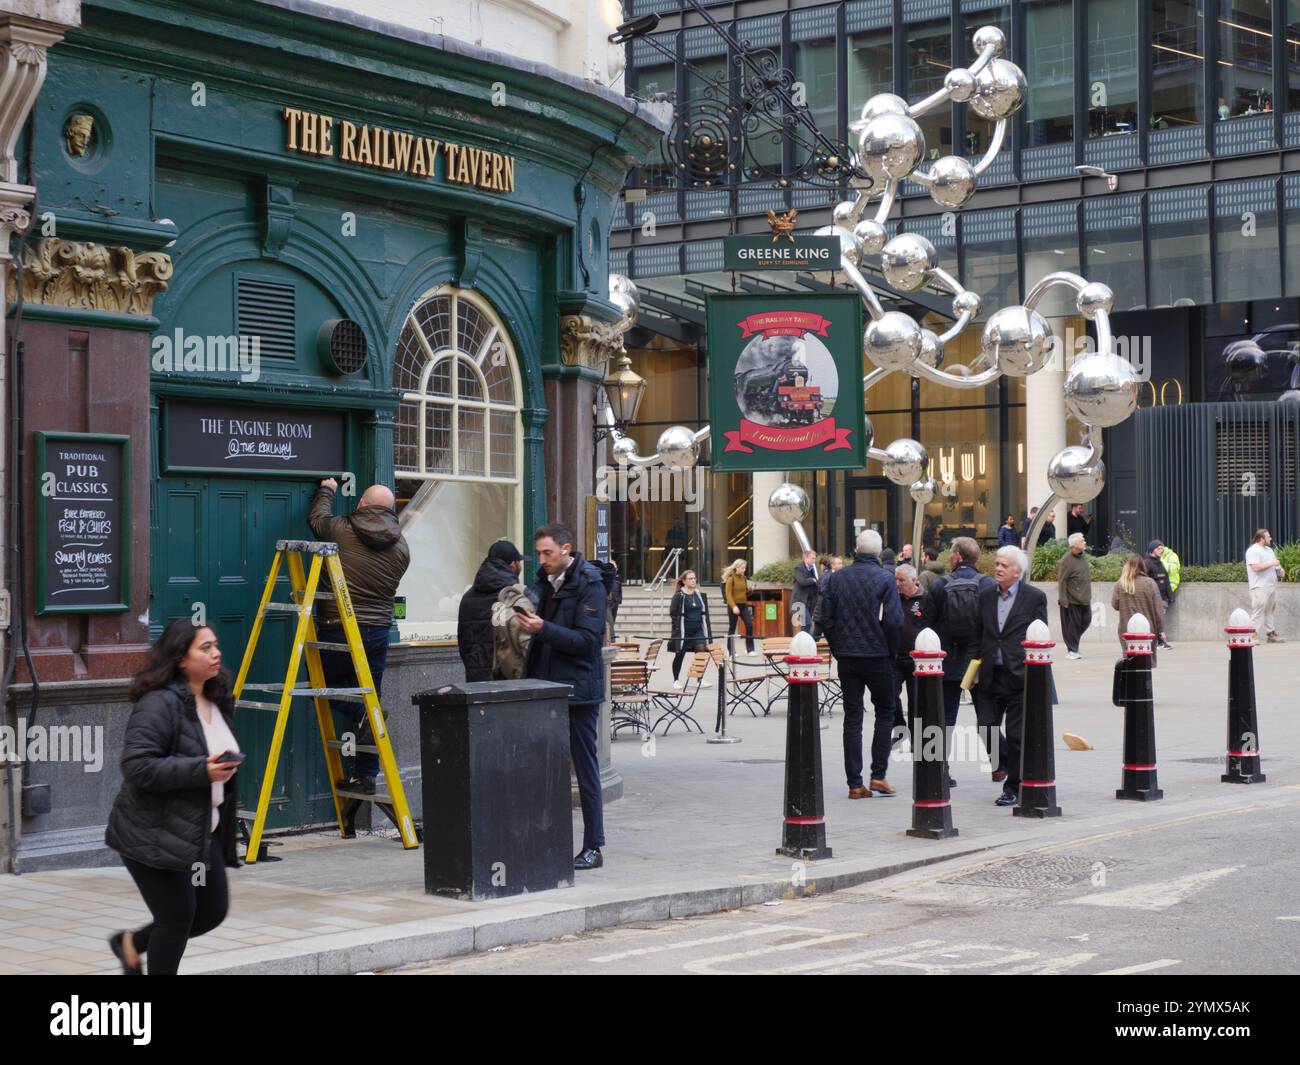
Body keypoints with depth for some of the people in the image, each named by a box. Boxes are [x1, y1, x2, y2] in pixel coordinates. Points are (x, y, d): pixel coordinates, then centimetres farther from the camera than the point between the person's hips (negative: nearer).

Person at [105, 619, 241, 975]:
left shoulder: (218, 701, 10)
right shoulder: (159, 704, -19)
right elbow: (137, 767, -27)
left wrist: (228, 769, 11)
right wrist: (201, 770, -30)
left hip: (203, 831, 9)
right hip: (154, 835, -9)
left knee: (213, 911, 9)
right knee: (178, 916, -3)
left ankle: (132, 944, 31)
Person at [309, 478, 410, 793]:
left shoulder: (340, 530, -6)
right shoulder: (400, 546, 3)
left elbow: (317, 517, 15)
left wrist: (326, 491, 34)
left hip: (338, 629, -3)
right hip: (378, 629, 3)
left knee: (324, 683, 18)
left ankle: (359, 712, -11)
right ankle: (365, 775, 12)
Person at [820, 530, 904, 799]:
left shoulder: (837, 578, 3)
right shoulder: (885, 579, -9)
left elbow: (826, 619, 2)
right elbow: (894, 621, -13)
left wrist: (838, 648, 11)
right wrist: (891, 652, 1)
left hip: (846, 657, 3)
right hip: (878, 656, -3)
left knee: (852, 718, 6)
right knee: (885, 713, 12)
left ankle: (855, 783, 4)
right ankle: (878, 774, 5)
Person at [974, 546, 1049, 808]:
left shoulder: (1035, 597, -3)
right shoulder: (985, 596, 9)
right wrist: (977, 665, 7)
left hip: (1019, 676, -4)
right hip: (990, 675, 4)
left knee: (1016, 735, 2)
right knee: (986, 726, 0)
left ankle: (1012, 787, 13)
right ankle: (1003, 761, 31)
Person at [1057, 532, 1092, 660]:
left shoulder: (1082, 557, 11)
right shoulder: (1066, 560, -15)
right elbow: (1061, 581, -16)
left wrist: (1089, 595, 20)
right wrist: (1063, 599, -19)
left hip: (1084, 599, 8)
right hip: (1072, 601, -8)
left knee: (1086, 621, 11)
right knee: (1072, 624, -1)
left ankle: (1071, 644, 28)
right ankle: (1071, 650, 10)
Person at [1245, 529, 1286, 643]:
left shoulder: (1269, 550, 20)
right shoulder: (1253, 551, -9)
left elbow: (1275, 564, 27)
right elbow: (1256, 567, -20)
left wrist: (1280, 569, 4)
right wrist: (1272, 564, -16)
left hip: (1271, 585, 9)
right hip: (1260, 587, -9)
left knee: (1269, 611, 10)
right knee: (1258, 611, -12)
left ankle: (1271, 634, 12)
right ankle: (1253, 635, -13)